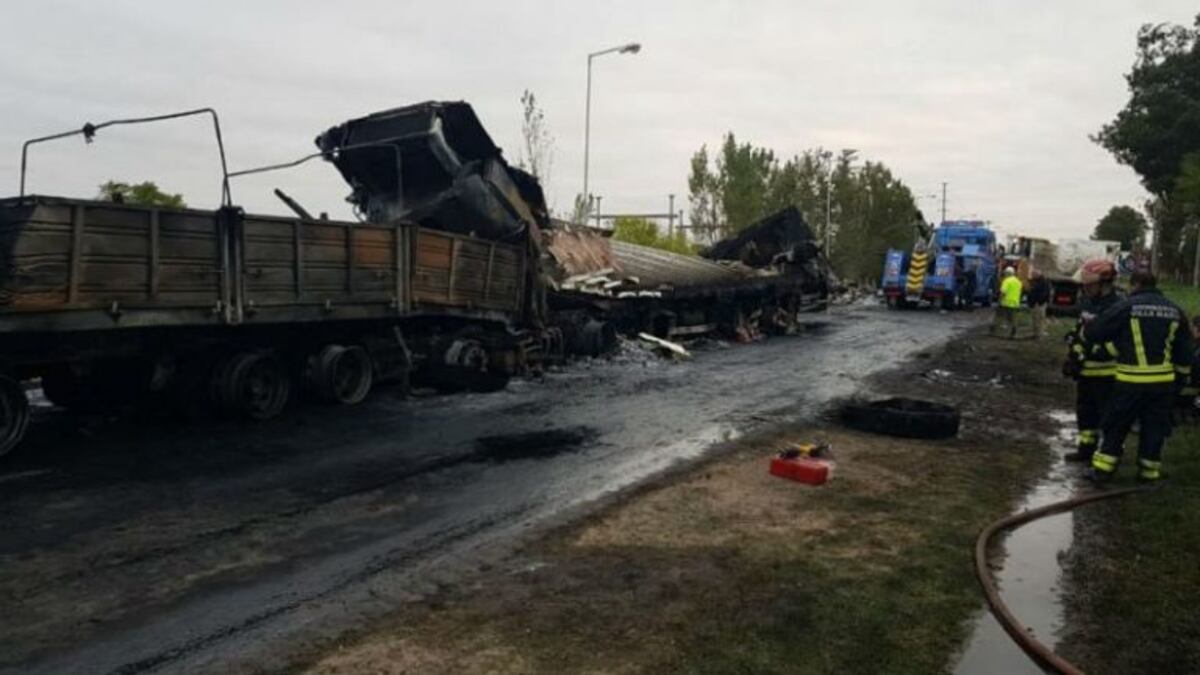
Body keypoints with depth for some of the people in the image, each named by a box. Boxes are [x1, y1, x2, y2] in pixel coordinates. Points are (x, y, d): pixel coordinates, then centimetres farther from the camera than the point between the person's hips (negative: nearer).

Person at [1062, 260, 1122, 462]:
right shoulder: (1087, 303, 12)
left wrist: (1086, 356, -26)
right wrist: (1072, 356, 11)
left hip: (1107, 370, -9)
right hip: (1086, 369, 9)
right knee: (1085, 411, 17)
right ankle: (1086, 449, 29)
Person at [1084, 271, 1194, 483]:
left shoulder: (1126, 307, -8)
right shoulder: (1174, 310, 8)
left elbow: (1092, 332, -7)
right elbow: (1184, 351, 13)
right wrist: (1180, 376, 22)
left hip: (1131, 381, -4)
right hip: (1164, 380, 4)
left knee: (1116, 426, 6)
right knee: (1154, 427, 14)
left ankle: (1102, 469, 9)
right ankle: (1149, 471, 20)